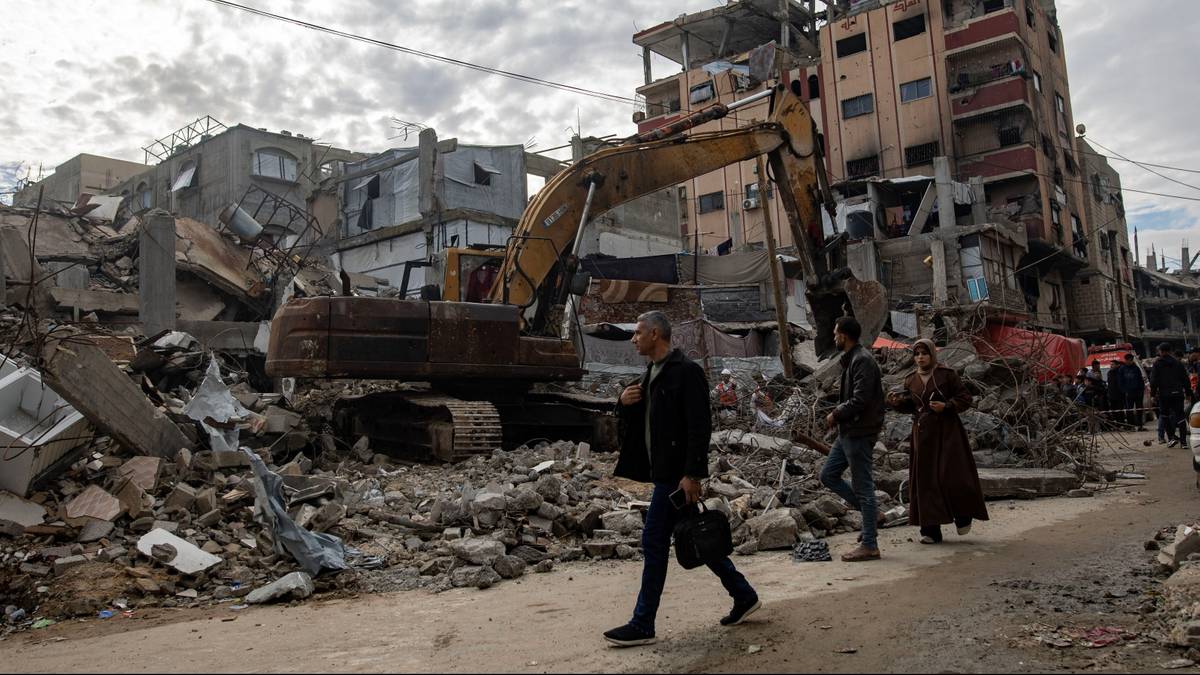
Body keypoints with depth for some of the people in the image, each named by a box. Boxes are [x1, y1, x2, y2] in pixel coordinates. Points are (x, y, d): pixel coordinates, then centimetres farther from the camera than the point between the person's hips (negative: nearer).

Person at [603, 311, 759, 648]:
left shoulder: (686, 371, -14)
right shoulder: (652, 374, 15)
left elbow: (700, 426, -19)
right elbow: (634, 421, 22)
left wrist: (692, 475, -23)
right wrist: (624, 402, 0)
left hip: (677, 473, -9)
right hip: (664, 471, 9)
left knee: (654, 543, -5)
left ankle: (642, 626, 4)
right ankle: (744, 596, 28)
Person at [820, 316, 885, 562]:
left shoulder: (862, 361, -17)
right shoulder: (851, 359, 15)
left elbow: (860, 400, -24)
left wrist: (836, 414, -11)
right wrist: (838, 414, 7)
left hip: (860, 433, -10)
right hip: (849, 431, 10)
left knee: (863, 486, -3)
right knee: (828, 475, 14)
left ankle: (869, 546, 5)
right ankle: (869, 512, 21)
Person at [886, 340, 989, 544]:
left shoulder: (947, 374, -4)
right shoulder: (910, 380, 9)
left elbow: (965, 399, -2)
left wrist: (946, 406, -17)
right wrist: (897, 402, -4)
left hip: (947, 431, -4)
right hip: (923, 433, 4)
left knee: (951, 475, -7)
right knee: (925, 480, 0)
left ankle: (963, 516, 22)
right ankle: (931, 530, 4)